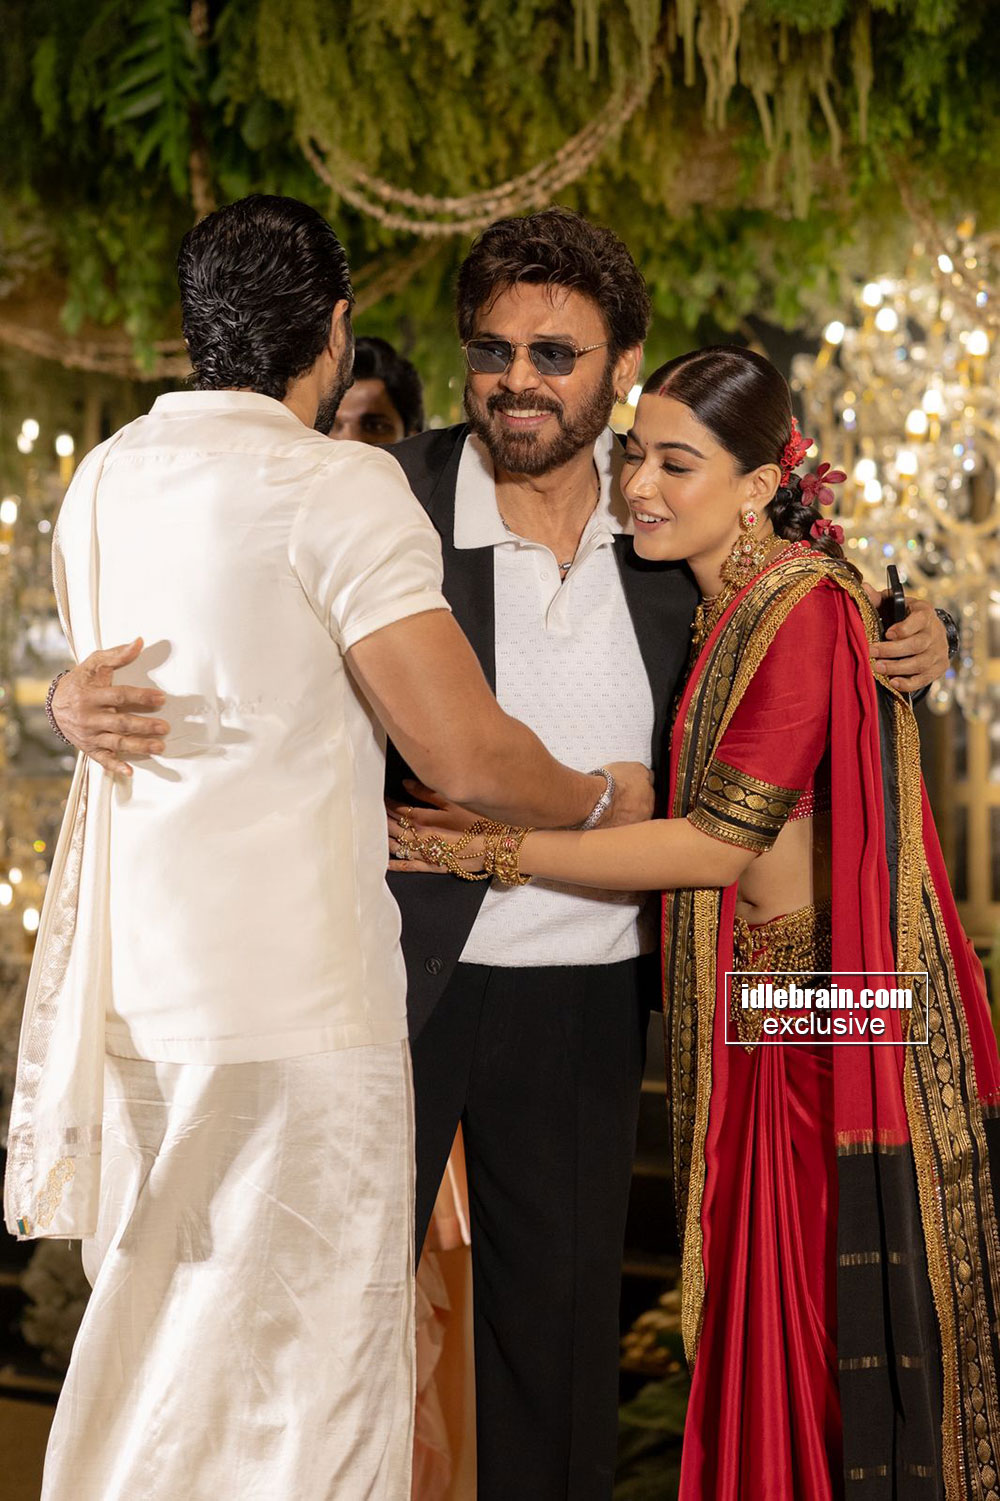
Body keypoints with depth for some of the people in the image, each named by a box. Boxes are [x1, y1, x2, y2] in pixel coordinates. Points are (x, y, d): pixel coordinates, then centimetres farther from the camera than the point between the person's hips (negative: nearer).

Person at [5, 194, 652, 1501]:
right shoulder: (339, 486, -11)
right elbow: (467, 751, -14)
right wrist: (604, 800, 3)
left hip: (134, 989, 8)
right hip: (292, 1003, -7)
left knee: (152, 1350, 18)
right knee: (298, 1396, 0)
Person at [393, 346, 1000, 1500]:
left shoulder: (802, 605, -14)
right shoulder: (716, 609, 13)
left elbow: (720, 843, -17)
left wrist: (487, 850, -15)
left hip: (830, 1016, -8)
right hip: (749, 1012, 8)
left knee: (832, 1335, -2)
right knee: (757, 1313, 11)